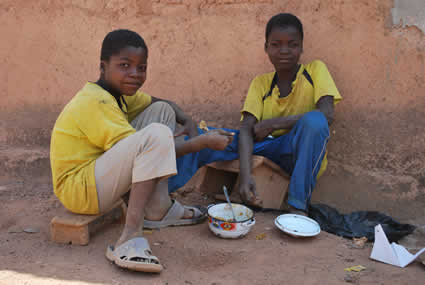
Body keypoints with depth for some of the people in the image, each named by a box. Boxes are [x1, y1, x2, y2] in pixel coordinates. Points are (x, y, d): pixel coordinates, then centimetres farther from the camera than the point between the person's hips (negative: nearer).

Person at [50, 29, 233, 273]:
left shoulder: (119, 91, 8)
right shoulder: (94, 103, -21)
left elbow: (161, 101, 20)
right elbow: (150, 149, -24)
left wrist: (189, 122, 0)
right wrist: (202, 142, -20)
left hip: (99, 174, 10)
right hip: (77, 189, -10)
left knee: (162, 110, 7)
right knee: (157, 134, -30)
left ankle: (158, 209, 3)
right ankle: (130, 237, -29)